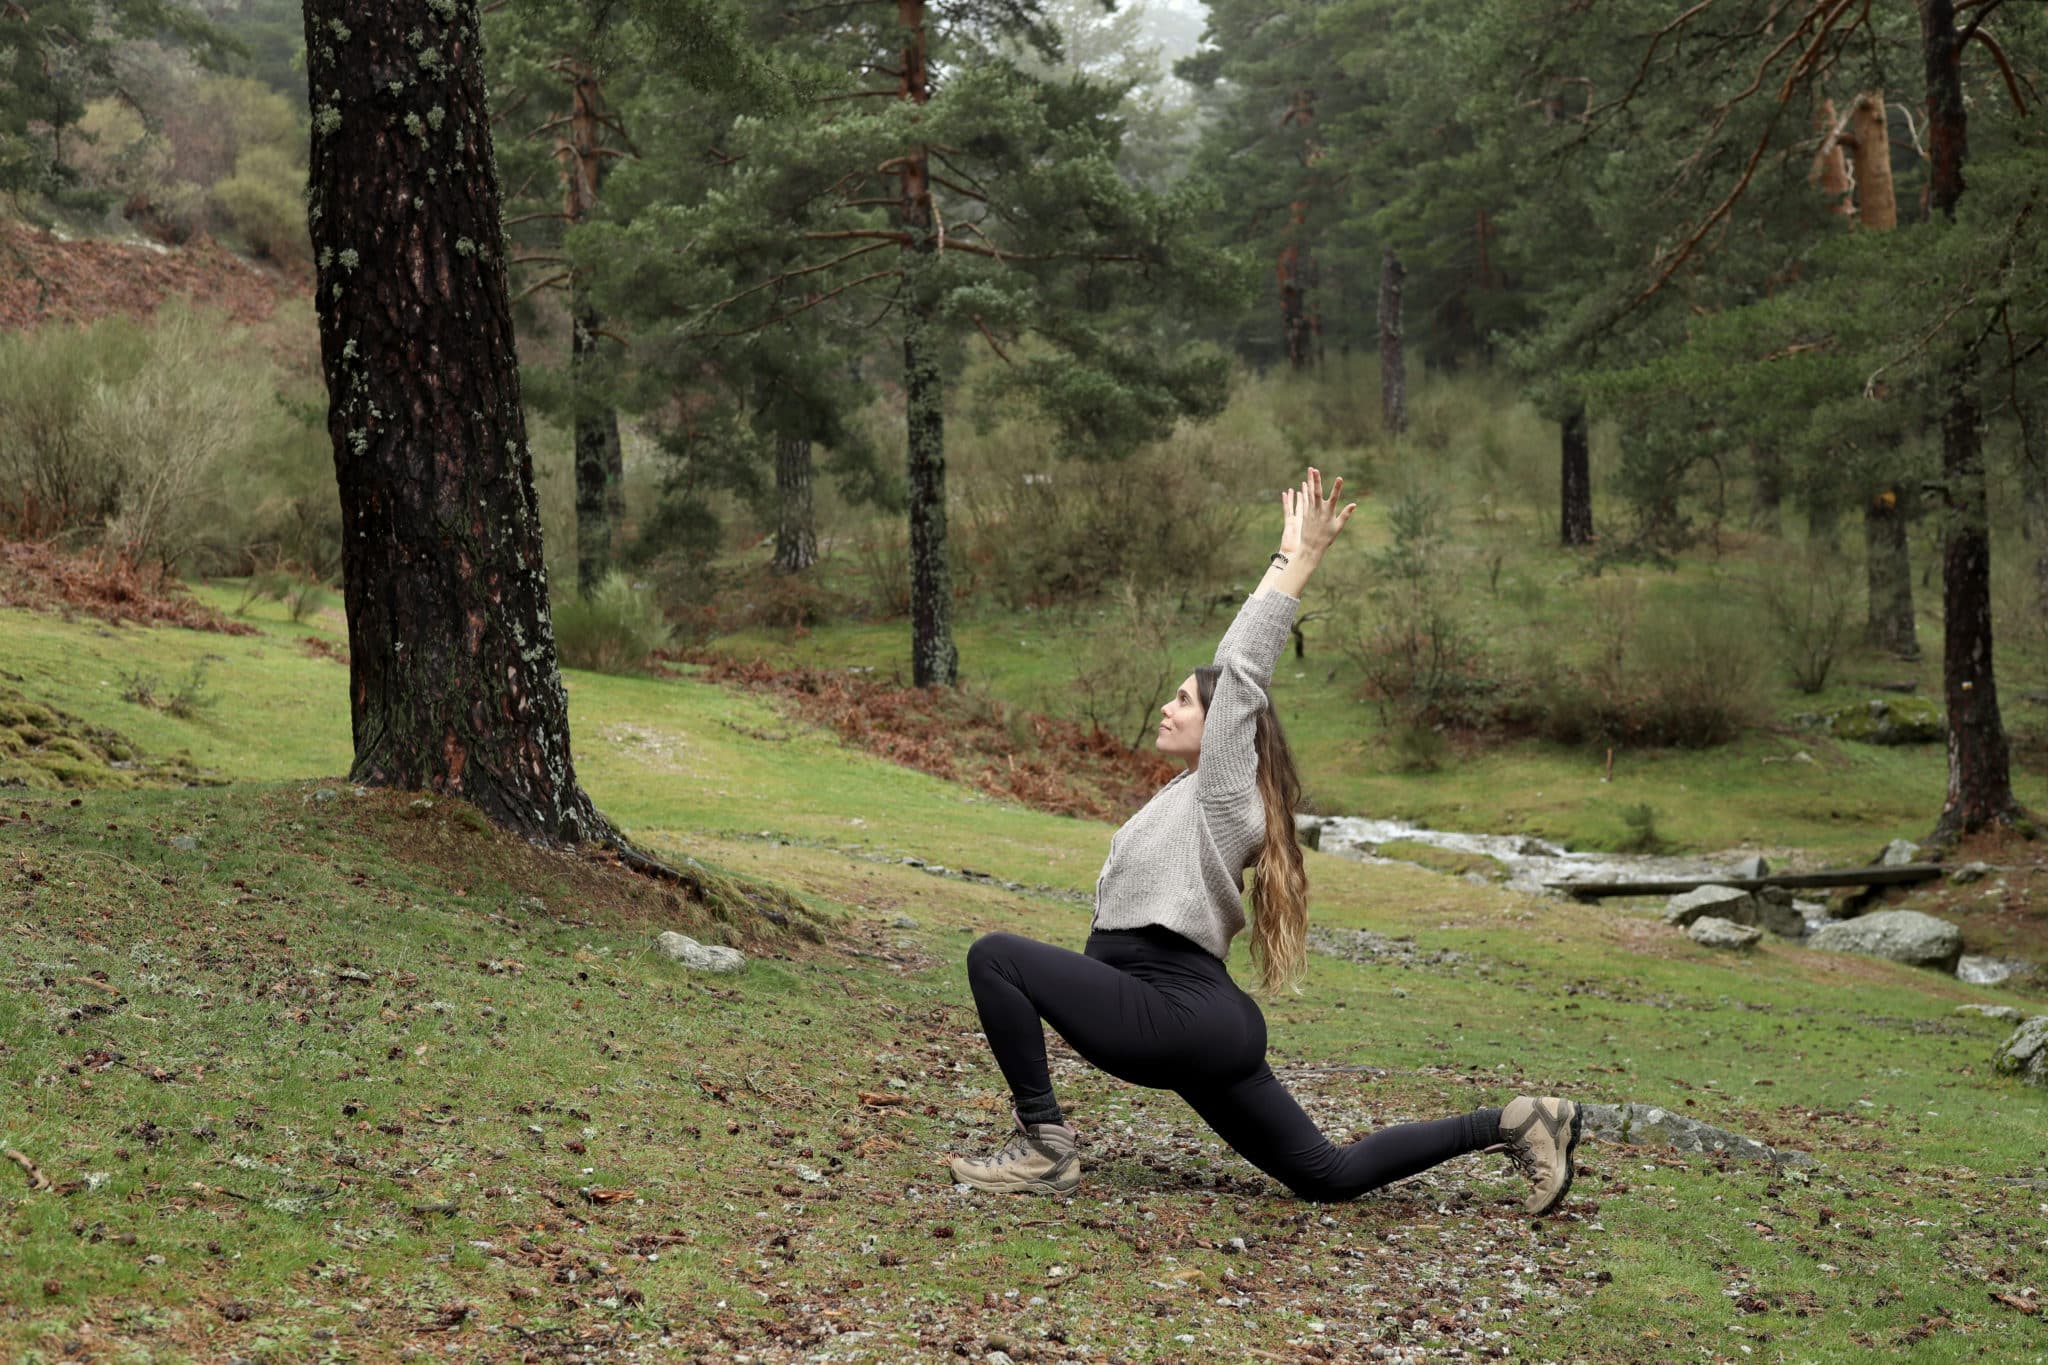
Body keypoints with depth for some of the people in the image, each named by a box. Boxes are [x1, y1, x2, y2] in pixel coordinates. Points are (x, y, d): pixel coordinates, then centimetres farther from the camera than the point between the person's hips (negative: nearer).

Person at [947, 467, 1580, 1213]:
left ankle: (1044, 1147, -12)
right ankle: (1512, 1123, 13)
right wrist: (1287, 554, 23)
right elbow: (1234, 667, 21)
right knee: (1329, 1176, 11)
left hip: (1178, 1013, -10)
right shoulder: (1198, 789, 17)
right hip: (1199, 1025, 10)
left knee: (998, 956, -15)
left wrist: (1299, 560, -7)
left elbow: (1242, 671, -11)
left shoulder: (1225, 791, -6)